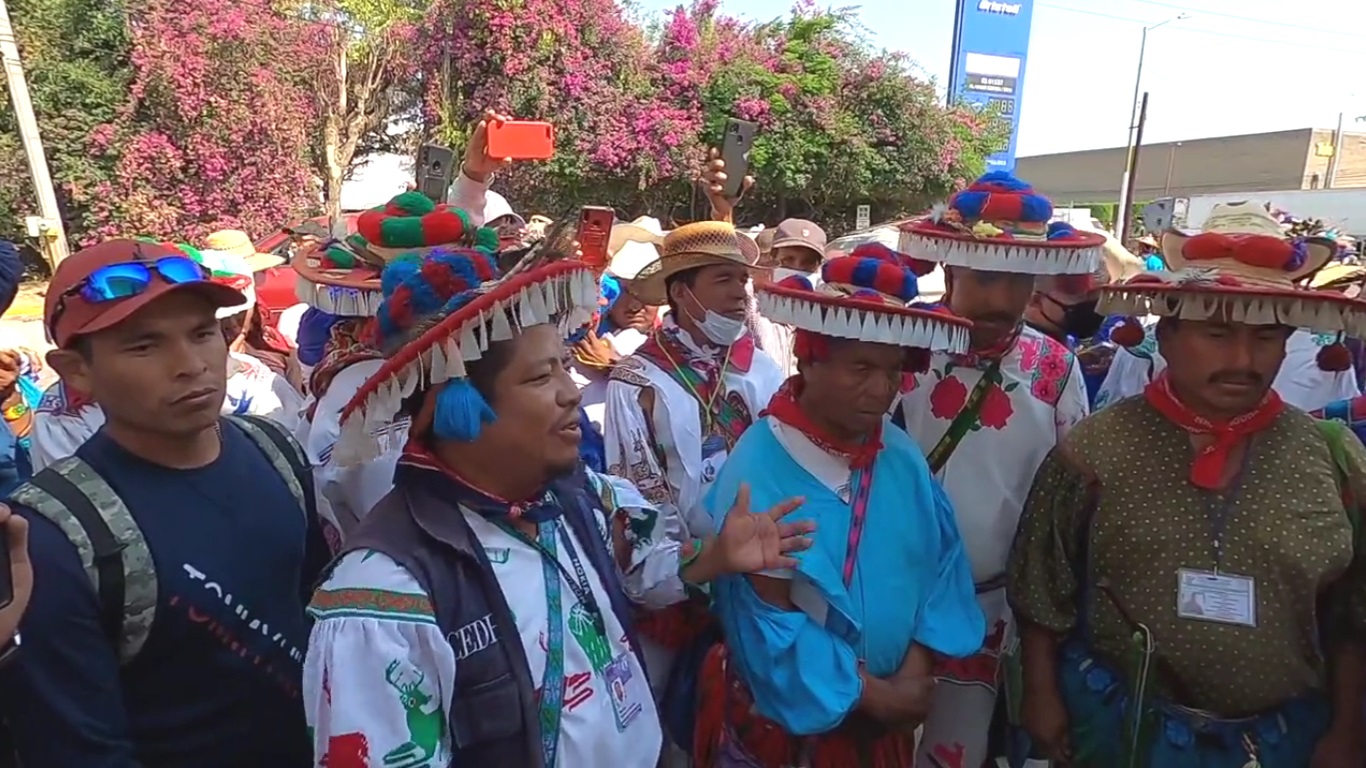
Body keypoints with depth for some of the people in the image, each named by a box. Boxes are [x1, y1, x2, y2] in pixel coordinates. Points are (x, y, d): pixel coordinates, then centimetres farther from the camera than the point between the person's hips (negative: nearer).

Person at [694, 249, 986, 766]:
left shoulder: (903, 457, -6)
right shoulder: (757, 472, -24)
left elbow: (941, 561, -1)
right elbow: (769, 622, -21)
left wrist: (914, 671, -11)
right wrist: (873, 694, -14)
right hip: (785, 717, -5)